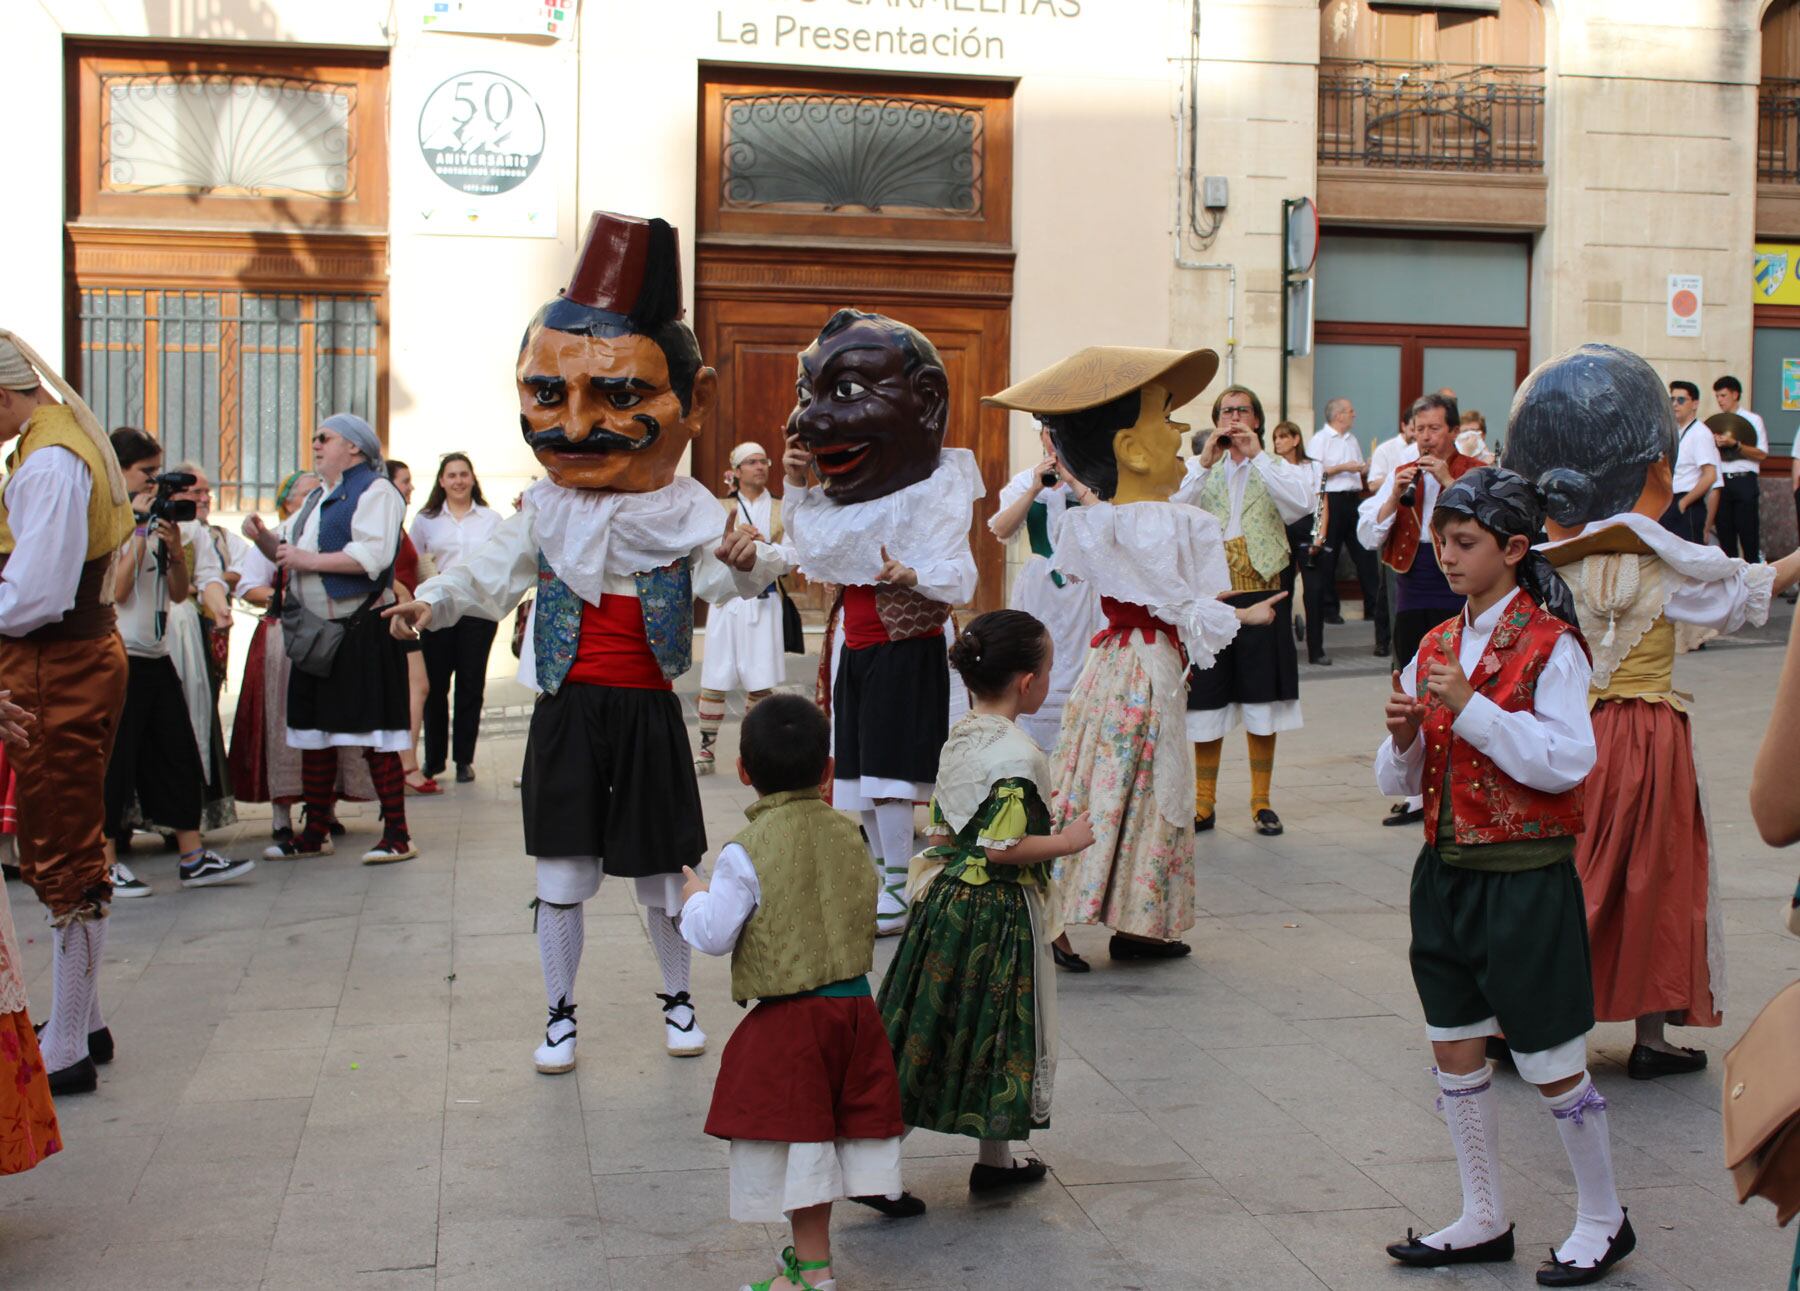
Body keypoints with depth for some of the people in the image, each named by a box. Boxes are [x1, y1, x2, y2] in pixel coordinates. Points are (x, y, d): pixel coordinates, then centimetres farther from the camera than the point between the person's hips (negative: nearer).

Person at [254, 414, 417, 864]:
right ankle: (315, 833, 20)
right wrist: (263, 536, 3)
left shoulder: (375, 491, -8)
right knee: (313, 731, 12)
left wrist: (308, 560, -17)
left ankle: (397, 835, -1)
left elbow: (373, 555, -21)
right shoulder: (318, 498, 22)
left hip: (362, 633, -9)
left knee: (373, 734, -7)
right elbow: (287, 548, 25)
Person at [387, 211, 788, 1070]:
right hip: (569, 713, 1)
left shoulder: (684, 513, -3)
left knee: (659, 878, 10)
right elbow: (491, 573, 0)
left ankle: (677, 999, 31)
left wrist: (745, 564, -34)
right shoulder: (545, 511, 2)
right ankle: (560, 1014, 20)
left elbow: (722, 580, -12)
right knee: (563, 877, 4)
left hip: (648, 715, -1)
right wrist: (431, 601, -17)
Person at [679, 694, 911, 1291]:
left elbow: (715, 935, -13)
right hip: (854, 1003, 6)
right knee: (825, 1132, 16)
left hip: (789, 1018, -6)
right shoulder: (846, 832, 2)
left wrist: (696, 899, 6)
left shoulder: (746, 851, -15)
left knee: (798, 1137, 4)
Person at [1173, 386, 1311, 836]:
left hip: (1262, 592, -1)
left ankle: (1261, 802, 14)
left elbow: (1302, 504, -14)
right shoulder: (1198, 469, 10)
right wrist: (1206, 461, -13)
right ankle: (1203, 802, 14)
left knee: (1261, 699, 4)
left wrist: (1257, 455, -13)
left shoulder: (1275, 469, 7)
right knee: (1207, 700, 5)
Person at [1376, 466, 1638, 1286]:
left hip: (1525, 873, -7)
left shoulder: (1550, 645, -10)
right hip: (1446, 870, 7)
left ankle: (1603, 1220, 23)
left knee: (1550, 1062, 3)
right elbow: (1398, 782, 10)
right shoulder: (1435, 647, 8)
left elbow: (1567, 762, -21)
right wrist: (1403, 736, -11)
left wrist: (1471, 706, -23)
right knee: (1454, 1049, 13)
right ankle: (1484, 1220, 27)